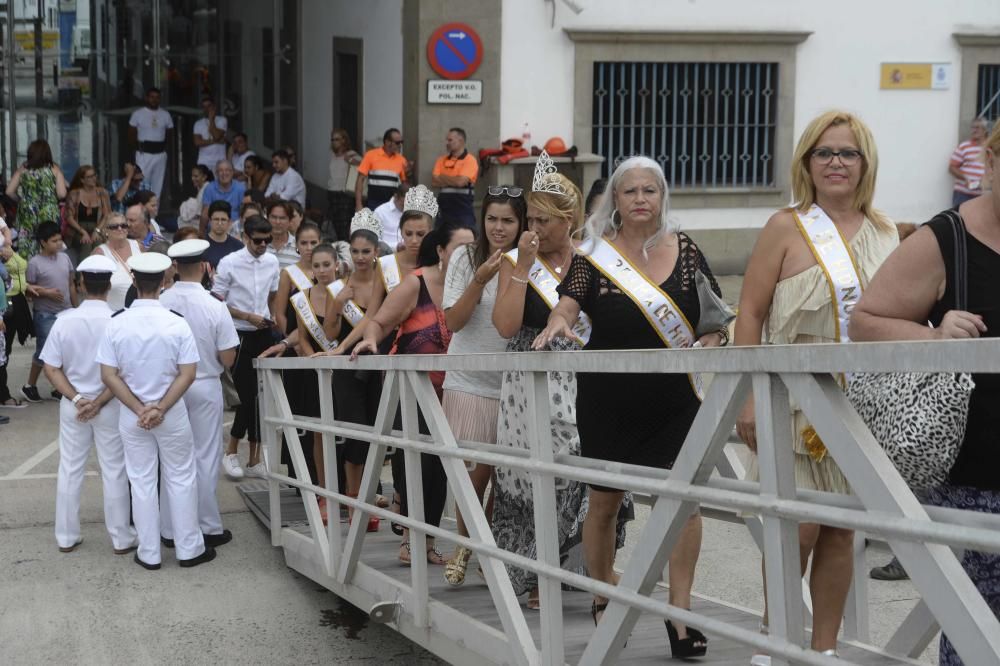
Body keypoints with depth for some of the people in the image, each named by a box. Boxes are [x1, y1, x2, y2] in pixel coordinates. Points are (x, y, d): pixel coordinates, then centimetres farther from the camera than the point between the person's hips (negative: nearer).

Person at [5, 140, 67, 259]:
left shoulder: (22, 169, 3)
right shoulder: (54, 169, -1)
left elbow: (9, 192, 2)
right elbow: (62, 194, -7)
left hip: (27, 217, 1)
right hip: (49, 217, -1)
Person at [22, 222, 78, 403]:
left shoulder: (64, 257, 3)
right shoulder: (35, 263, -12)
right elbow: (28, 291, -8)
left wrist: (76, 309, 13)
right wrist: (45, 292, -22)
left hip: (66, 313, 5)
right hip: (45, 315, -5)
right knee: (44, 352, -1)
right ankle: (29, 386, 18)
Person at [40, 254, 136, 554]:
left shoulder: (64, 321, -8)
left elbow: (51, 369, -7)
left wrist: (77, 399, -9)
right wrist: (99, 402, -11)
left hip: (71, 405, 2)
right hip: (110, 406, -2)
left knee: (70, 470, 13)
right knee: (114, 472, 8)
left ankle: (66, 537, 22)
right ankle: (121, 538, 15)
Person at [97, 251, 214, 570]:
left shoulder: (116, 325, -10)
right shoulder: (177, 324, -14)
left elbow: (108, 376, -10)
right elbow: (188, 374, -14)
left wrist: (139, 409, -9)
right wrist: (160, 409, -12)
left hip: (131, 415, 1)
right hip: (172, 413, -1)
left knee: (141, 481, 11)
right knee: (180, 479, 11)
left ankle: (149, 554, 18)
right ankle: (189, 549, 18)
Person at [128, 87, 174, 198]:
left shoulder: (165, 115, 7)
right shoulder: (138, 114, 1)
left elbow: (169, 133, 16)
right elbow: (131, 135, 6)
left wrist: (163, 146, 5)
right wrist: (138, 146, 1)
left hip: (160, 154, 3)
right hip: (144, 154, -3)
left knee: (158, 184, 6)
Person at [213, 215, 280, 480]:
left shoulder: (272, 262, 6)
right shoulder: (229, 263, -9)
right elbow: (217, 302, -7)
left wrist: (274, 319, 2)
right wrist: (249, 317, -13)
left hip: (263, 334, 5)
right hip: (239, 336, -5)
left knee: (260, 397, 6)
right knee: (248, 395, -8)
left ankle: (255, 460, 14)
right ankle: (231, 453, 9)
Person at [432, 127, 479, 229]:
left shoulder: (470, 160, -6)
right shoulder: (442, 160, 12)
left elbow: (460, 182, -18)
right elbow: (434, 181, 1)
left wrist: (443, 178, -1)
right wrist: (453, 181, -10)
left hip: (463, 212, -6)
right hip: (444, 210, 6)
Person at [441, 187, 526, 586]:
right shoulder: (465, 258, 1)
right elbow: (453, 321, -5)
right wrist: (480, 280, -17)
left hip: (511, 383, 1)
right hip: (469, 382, -1)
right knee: (475, 469, -2)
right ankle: (464, 545, 17)